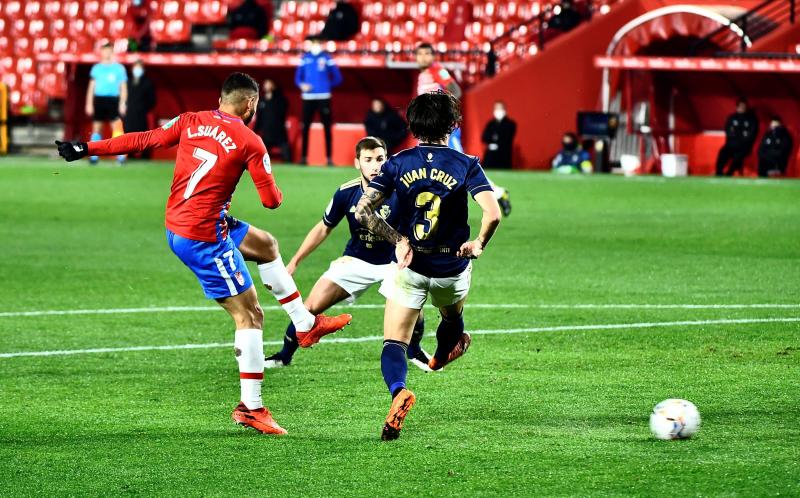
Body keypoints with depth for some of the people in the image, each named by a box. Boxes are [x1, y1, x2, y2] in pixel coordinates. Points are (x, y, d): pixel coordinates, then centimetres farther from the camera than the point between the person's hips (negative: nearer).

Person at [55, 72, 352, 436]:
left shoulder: (191, 122, 4)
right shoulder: (249, 142, -11)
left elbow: (143, 140, 5)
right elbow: (271, 200, -6)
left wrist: (88, 148, 10)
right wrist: (277, 192, 18)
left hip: (176, 225, 8)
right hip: (203, 237, -8)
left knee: (267, 245, 27)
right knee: (249, 316, -1)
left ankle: (305, 323, 37)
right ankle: (250, 407, -2)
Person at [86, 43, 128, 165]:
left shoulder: (119, 68, 6)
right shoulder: (96, 68, 11)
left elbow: (123, 87, 6)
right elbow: (91, 86, 12)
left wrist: (123, 103, -5)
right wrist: (89, 104, 5)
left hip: (113, 100, -2)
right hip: (98, 99, 2)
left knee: (117, 126, -12)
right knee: (96, 127, 3)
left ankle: (121, 155, -14)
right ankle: (94, 156, 7)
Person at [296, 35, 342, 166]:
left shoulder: (327, 58, 1)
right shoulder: (305, 58, 8)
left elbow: (337, 78, 6)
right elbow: (298, 77, 11)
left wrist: (327, 85, -1)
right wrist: (302, 85, -8)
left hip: (323, 97, -2)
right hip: (308, 97, 2)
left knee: (327, 127, -1)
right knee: (305, 127, 2)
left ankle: (329, 157, 2)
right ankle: (304, 157, 7)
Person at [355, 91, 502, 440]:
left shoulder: (397, 164, -4)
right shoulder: (466, 165, -8)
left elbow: (362, 211, -11)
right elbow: (493, 213, -21)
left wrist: (399, 240, -8)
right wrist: (478, 244, -5)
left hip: (409, 267, -1)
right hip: (452, 270, 1)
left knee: (394, 343, -1)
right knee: (452, 317, 35)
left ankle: (398, 391, -30)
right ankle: (443, 354, 64)